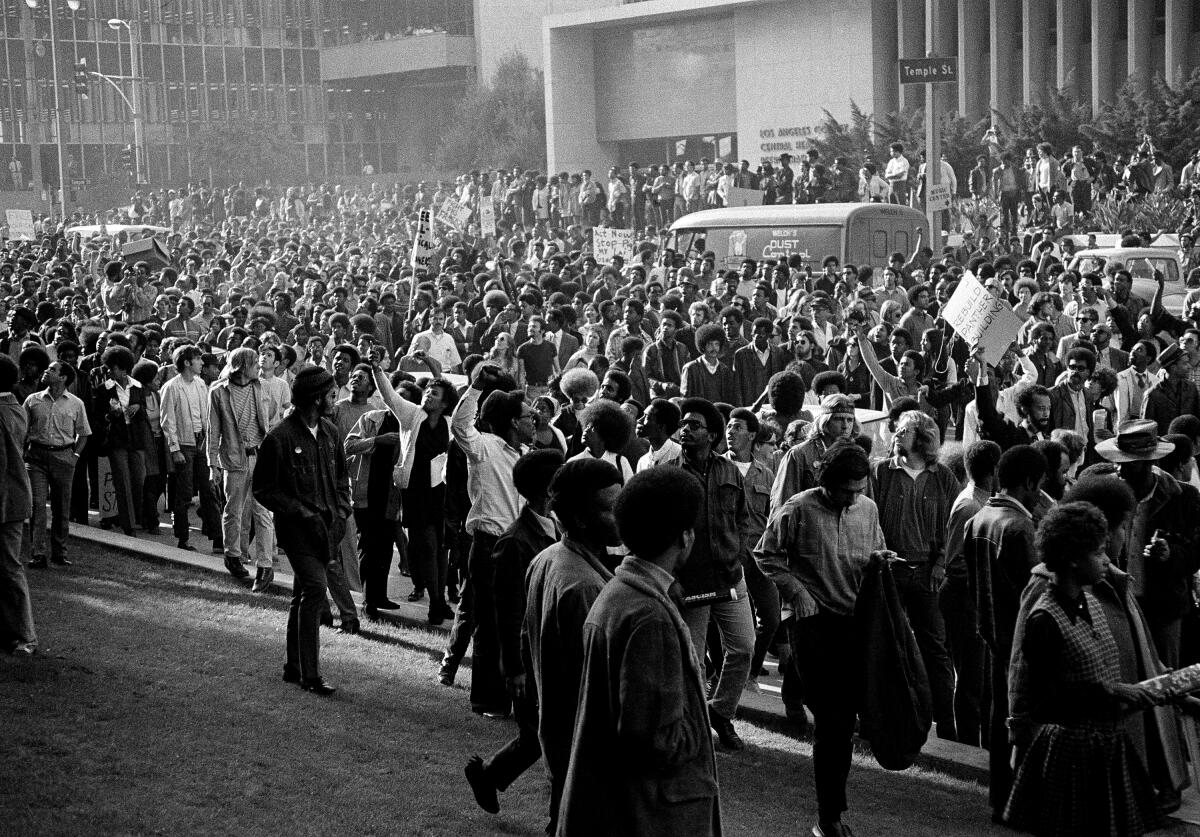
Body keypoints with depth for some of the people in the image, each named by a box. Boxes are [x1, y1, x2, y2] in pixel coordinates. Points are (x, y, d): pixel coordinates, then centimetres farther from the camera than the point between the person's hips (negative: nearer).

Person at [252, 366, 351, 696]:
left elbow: (341, 477, 20)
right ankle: (310, 675, -13)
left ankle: (293, 668, 24)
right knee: (315, 588, -18)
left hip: (327, 528, 7)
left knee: (303, 596, 14)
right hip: (298, 529, -7)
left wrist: (341, 511, 6)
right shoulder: (280, 438, -13)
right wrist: (302, 512, -13)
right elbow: (263, 489, -7)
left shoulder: (329, 433, 8)